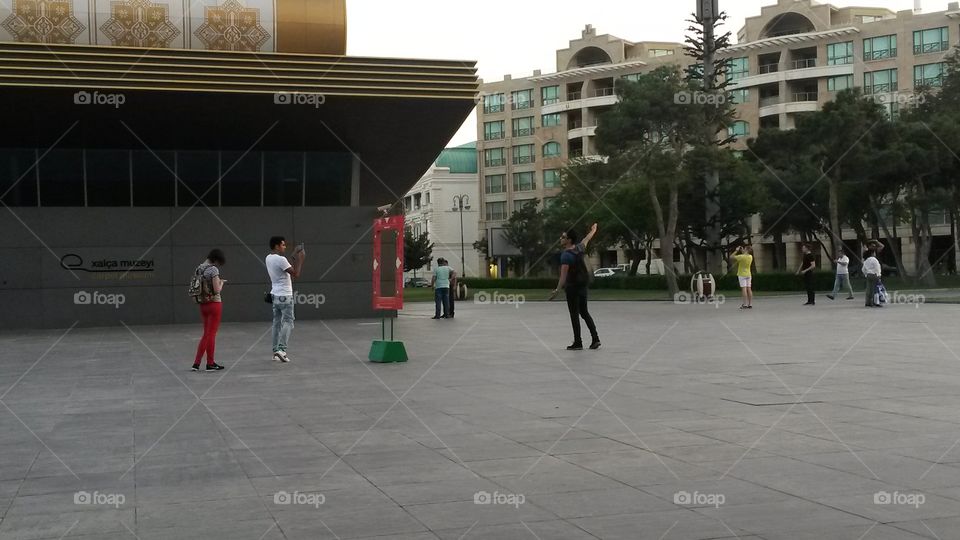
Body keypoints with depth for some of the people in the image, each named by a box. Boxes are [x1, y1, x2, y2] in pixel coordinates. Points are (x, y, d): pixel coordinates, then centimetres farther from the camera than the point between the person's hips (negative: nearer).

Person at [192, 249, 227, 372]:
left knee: (206, 334, 16)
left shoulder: (199, 269, 8)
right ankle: (210, 364, 12)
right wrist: (221, 282, 1)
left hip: (203, 304, 7)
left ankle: (196, 363, 13)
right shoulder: (213, 269, -14)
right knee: (211, 334, 3)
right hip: (214, 303, -7)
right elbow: (217, 290, -18)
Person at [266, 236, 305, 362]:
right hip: (285, 296, -8)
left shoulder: (268, 258, 10)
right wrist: (300, 259, -9)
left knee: (277, 322, 10)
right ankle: (281, 349, -15)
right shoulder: (281, 259, -18)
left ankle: (276, 351, 10)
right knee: (288, 322, -5)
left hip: (275, 295, 8)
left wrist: (295, 258, 19)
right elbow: (296, 274, -17)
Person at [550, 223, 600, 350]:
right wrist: (593, 229, 45)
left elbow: (564, 274, -26)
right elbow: (587, 239, 25)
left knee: (574, 314, -2)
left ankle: (578, 343, 1)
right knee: (584, 312, 16)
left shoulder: (566, 255, -19)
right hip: (583, 284, 8)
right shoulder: (579, 248, 4)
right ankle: (595, 339, 14)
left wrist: (557, 290, -31)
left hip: (572, 286, -8)